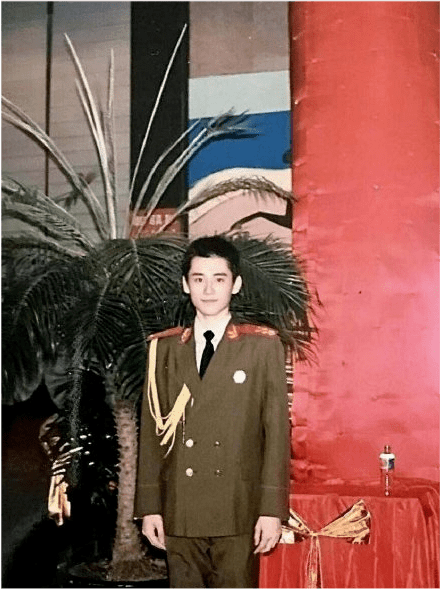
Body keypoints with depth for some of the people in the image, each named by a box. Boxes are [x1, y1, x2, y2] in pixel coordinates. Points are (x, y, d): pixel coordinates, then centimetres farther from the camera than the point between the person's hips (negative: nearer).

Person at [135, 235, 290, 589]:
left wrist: (272, 508, -6)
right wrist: (149, 506, 4)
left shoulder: (263, 346, 1)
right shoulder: (164, 349, 8)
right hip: (178, 510, 2)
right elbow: (152, 431, 7)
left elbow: (277, 429, -2)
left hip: (238, 511, -2)